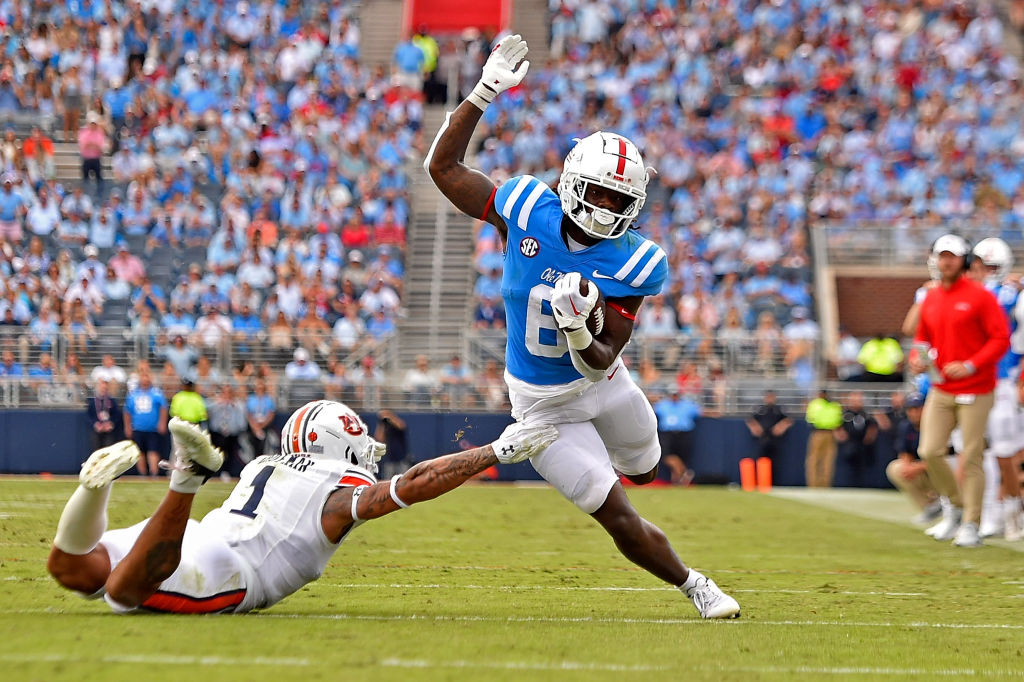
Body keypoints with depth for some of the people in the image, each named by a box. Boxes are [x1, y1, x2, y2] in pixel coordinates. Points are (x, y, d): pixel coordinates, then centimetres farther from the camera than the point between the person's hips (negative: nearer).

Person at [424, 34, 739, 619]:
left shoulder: (630, 264, -22)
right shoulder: (528, 211, -20)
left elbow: (602, 362, -22)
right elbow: (444, 167, -10)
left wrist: (577, 330, -45)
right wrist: (485, 93, -16)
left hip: (601, 383, 2)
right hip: (544, 405, -2)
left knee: (644, 471, 29)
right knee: (621, 520, -5)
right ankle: (694, 586, 19)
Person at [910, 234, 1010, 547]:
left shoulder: (980, 296, -7)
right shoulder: (930, 299, 10)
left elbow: (1001, 338, -10)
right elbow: (923, 337, 23)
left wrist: (970, 366, -19)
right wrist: (917, 358, 1)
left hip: (975, 390, -5)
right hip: (940, 389, 5)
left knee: (971, 459, -4)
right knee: (930, 451, -3)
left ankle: (971, 526, 4)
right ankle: (954, 507, 19)